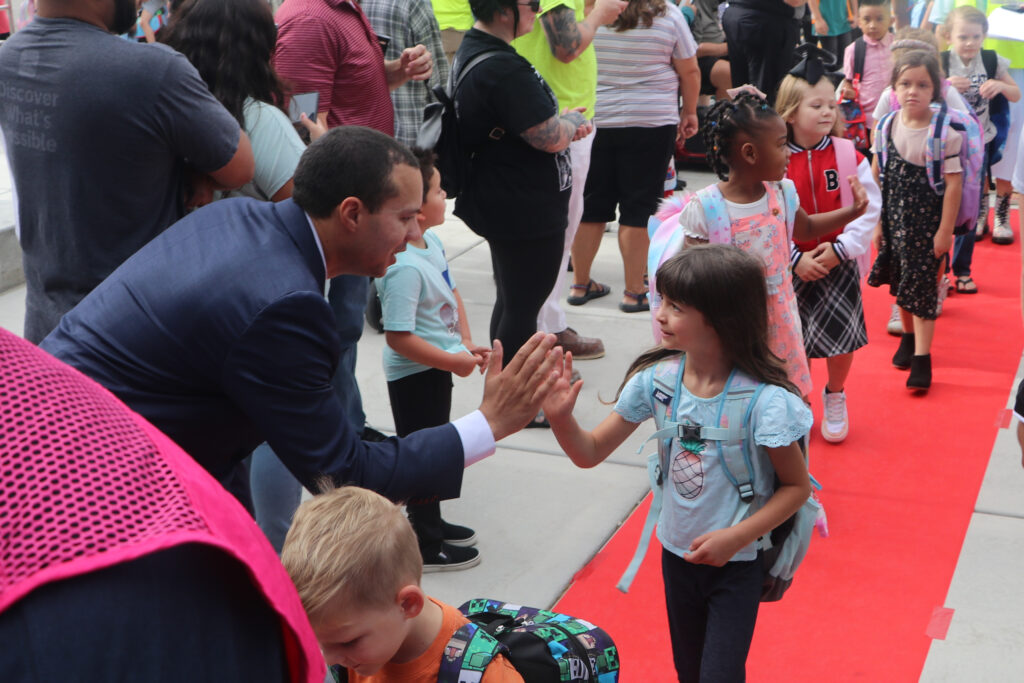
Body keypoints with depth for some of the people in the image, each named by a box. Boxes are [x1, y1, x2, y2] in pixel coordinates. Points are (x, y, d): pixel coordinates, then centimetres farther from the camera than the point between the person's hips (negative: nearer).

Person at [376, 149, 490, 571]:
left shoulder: (431, 244, 0)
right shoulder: (403, 267, -29)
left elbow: (451, 294, 15)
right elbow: (399, 338, -29)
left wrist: (466, 342, 4)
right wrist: (453, 361, -23)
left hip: (437, 367, 10)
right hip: (414, 375, -10)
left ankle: (430, 524, 42)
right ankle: (425, 547, 20)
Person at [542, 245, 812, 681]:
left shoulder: (764, 400, -24)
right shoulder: (657, 378, -11)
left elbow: (797, 485, -13)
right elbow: (590, 453, -6)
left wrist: (737, 536, -23)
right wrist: (560, 417, -26)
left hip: (737, 564, -5)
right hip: (676, 554, 5)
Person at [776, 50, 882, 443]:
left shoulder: (849, 156, -7)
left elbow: (868, 208, -7)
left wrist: (840, 249, -16)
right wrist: (795, 259, -16)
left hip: (839, 263, 0)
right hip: (791, 266, 0)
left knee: (841, 336, 6)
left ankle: (835, 397, 32)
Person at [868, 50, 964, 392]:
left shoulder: (944, 132, -15)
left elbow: (953, 183, -12)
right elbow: (876, 177, 4)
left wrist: (945, 231, -12)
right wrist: (876, 222, 5)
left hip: (927, 222, -4)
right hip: (894, 219, 4)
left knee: (922, 286, -3)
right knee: (899, 283, 15)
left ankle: (922, 358, 3)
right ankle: (908, 336, 37)